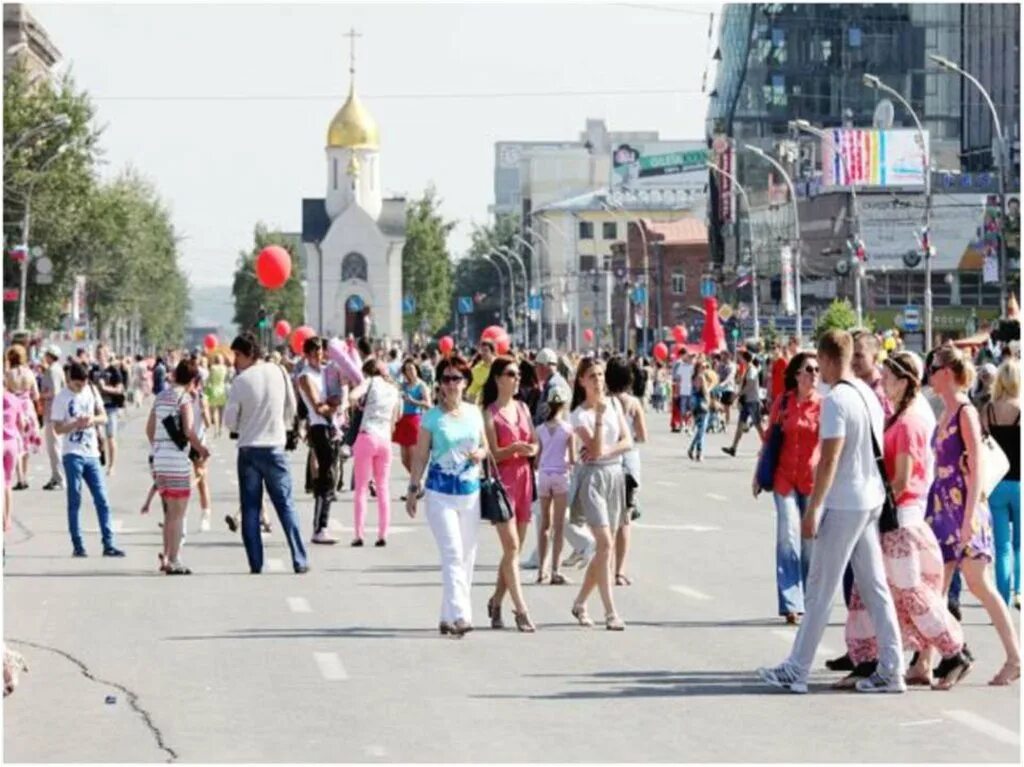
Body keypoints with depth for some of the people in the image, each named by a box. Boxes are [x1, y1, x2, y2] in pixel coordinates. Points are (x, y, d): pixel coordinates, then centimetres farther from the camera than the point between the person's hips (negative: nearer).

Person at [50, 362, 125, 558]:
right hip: (73, 455, -4)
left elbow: (103, 416, 9)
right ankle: (77, 546, 3)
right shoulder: (62, 398, -6)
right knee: (74, 501, 0)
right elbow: (58, 428, -7)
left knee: (102, 500, 1)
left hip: (91, 453, 4)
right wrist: (76, 423, -23)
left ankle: (108, 544, 3)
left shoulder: (92, 390, 6)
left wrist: (93, 420, -12)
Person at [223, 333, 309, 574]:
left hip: (248, 449, -2)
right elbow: (291, 407, 8)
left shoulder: (240, 382, -9)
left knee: (250, 509, 6)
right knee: (285, 504, 6)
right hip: (275, 447, 2)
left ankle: (255, 563, 3)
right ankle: (299, 561, 2)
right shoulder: (278, 373, -1)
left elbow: (229, 421, -4)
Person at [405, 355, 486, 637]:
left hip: (470, 491, 4)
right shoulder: (432, 417, -1)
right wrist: (413, 489, -1)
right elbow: (420, 455, 2)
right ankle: (460, 615, -21)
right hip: (440, 492, -4)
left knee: (467, 557, 6)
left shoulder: (474, 413, 9)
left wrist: (480, 453, -4)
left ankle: (448, 617, 15)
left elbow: (485, 446, 18)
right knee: (453, 554, -15)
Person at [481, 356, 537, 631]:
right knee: (511, 546, -11)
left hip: (523, 477, 7)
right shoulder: (490, 413, -6)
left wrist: (530, 450, -8)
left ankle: (496, 602, 20)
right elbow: (493, 453, -11)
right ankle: (521, 610, -14)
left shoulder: (522, 408, 13)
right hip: (501, 479, -7)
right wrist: (514, 448, -28)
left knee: (514, 547, 8)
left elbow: (535, 443, 14)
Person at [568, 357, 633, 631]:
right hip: (593, 476, -6)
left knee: (604, 546, 7)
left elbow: (628, 442, 4)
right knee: (605, 544, -14)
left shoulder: (614, 403, 8)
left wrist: (606, 451, -12)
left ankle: (580, 603, 21)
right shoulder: (579, 415, -8)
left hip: (615, 474, 6)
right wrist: (600, 416, -20)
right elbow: (595, 449, -18)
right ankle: (610, 613, -14)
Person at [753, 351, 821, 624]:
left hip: (814, 480, 0)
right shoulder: (782, 403, 2)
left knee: (810, 542, 6)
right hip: (785, 478, 0)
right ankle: (791, 604, -7)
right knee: (788, 539, -6)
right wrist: (758, 474, 11)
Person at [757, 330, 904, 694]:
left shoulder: (836, 401, -16)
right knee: (875, 588, 10)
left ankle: (797, 670, 5)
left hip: (844, 504, -8)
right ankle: (890, 670, 9)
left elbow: (830, 460, -20)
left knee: (820, 588, -1)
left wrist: (811, 510, -16)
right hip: (872, 500, 8)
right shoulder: (869, 395, 10)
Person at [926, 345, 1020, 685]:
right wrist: (935, 506, 16)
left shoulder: (965, 412, -10)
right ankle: (925, 660, 6)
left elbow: (976, 468, -15)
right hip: (943, 506, 8)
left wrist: (969, 516, -21)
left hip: (963, 507, -8)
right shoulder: (945, 413, 13)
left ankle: (1015, 658, 1)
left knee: (979, 584, -5)